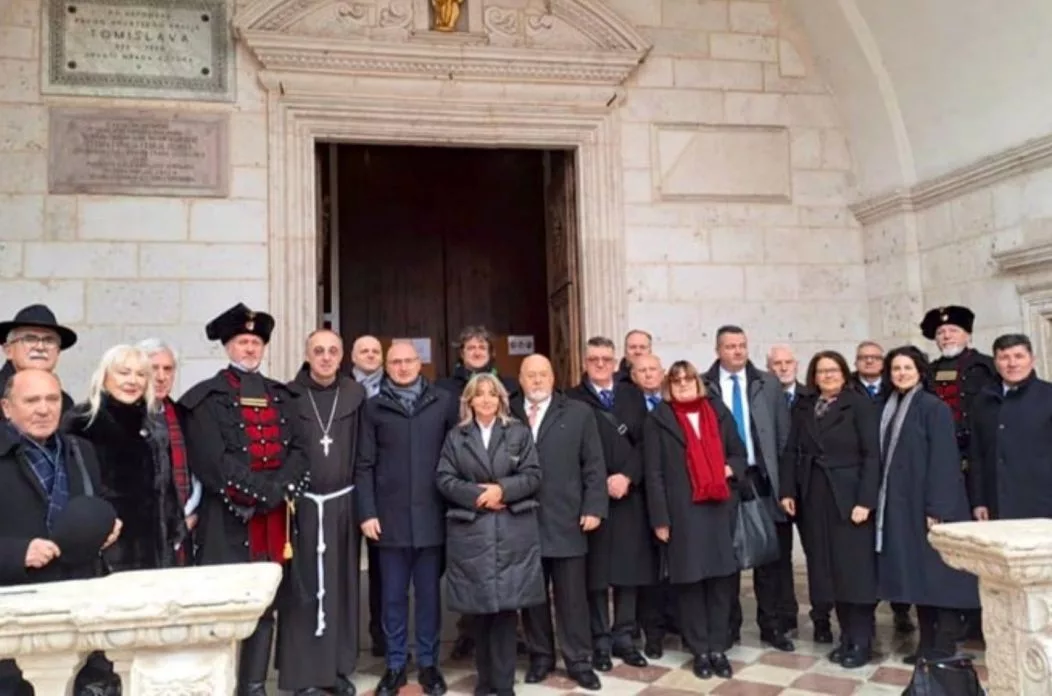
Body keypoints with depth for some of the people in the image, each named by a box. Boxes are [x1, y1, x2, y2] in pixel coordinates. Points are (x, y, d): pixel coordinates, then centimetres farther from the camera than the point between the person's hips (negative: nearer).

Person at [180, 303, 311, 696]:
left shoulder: (281, 397, 15)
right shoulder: (207, 398, -1)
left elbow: (298, 451, 7)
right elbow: (213, 462, -11)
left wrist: (282, 488, -11)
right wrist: (268, 490, -14)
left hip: (275, 517, 5)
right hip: (228, 520, -5)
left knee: (265, 607, 9)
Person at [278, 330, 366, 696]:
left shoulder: (355, 395, 2)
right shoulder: (289, 396, -2)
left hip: (342, 504, 2)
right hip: (302, 504, -1)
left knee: (341, 586, 9)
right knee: (304, 588, 4)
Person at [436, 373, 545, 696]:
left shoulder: (519, 432, 8)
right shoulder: (455, 436, 9)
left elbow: (533, 475, 1)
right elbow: (444, 479, 0)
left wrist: (502, 489, -14)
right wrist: (477, 495, -13)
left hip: (513, 532, 0)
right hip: (470, 532, 1)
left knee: (506, 606, -2)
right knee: (479, 608, 6)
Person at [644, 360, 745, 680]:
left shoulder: (719, 411, 10)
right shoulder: (658, 420, 0)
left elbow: (739, 452, 17)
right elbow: (654, 473, -2)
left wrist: (730, 469, -6)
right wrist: (660, 519, -7)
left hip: (720, 508, 3)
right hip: (683, 512, -3)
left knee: (722, 578, 5)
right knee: (691, 580, 3)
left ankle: (718, 648, 18)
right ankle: (700, 651, 16)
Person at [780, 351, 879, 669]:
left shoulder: (860, 404, -4)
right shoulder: (802, 407, 9)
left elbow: (871, 455, -9)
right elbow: (791, 452, 7)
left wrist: (865, 500, -16)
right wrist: (788, 490, -3)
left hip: (848, 496, -4)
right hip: (814, 498, 4)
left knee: (855, 569, 0)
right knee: (829, 569, 8)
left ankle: (861, 641, 11)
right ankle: (846, 636, 19)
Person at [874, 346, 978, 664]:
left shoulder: (935, 408, -8)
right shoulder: (889, 409, 12)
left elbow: (944, 460, -13)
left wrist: (937, 508, -18)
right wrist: (880, 501, 7)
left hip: (928, 503, -7)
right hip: (901, 504, 7)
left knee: (939, 572, -1)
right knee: (915, 572, 10)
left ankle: (945, 647, 6)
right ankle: (927, 642, 18)